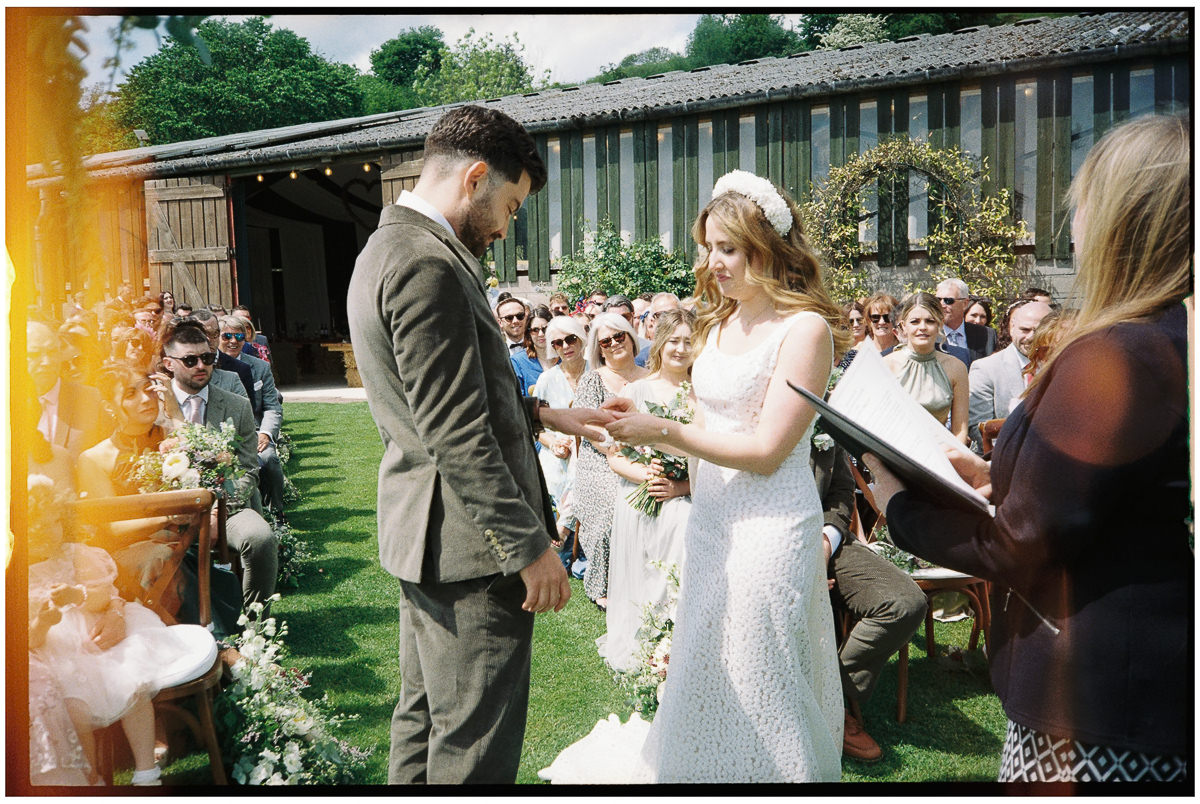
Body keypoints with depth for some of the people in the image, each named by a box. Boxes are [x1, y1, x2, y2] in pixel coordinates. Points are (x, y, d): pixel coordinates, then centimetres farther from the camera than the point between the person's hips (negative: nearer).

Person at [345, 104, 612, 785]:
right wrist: (531, 547, -19)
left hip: (421, 537, 11)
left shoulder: (392, 248, 13)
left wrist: (544, 414, 16)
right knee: (474, 752, 3)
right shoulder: (427, 263, -21)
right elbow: (457, 437, -24)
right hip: (470, 547, -11)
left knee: (425, 720, 23)